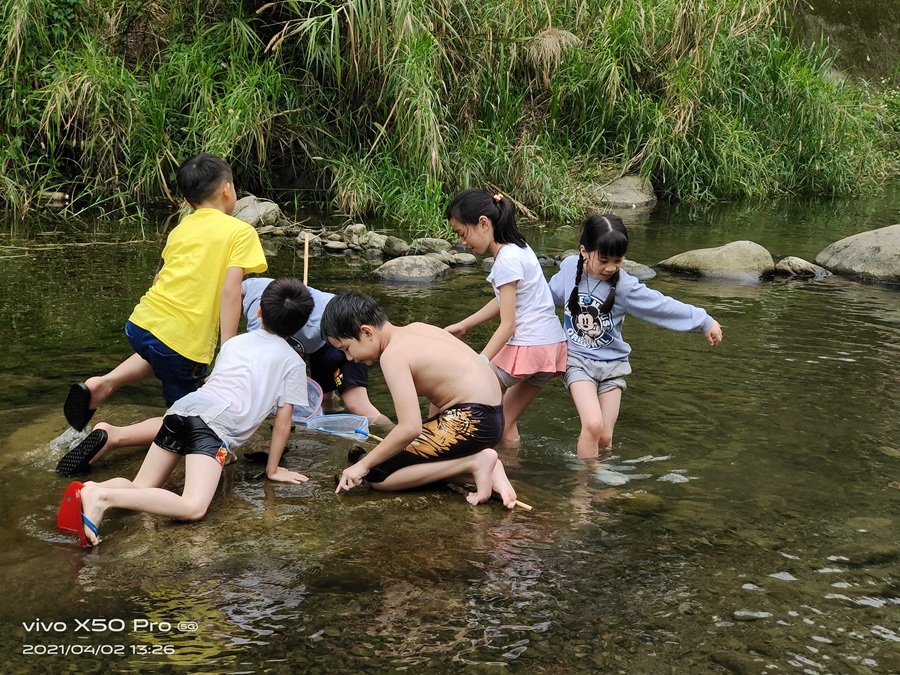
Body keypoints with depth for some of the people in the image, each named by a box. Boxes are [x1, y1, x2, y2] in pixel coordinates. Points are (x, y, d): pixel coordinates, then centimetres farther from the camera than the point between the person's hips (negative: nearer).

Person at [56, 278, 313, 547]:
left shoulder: (234, 342, 30)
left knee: (140, 489, 11)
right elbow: (283, 421, 14)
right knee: (193, 507, -21)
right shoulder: (293, 361, 15)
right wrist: (273, 469, 24)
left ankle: (91, 491, -21)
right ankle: (102, 497, -36)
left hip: (184, 407, 6)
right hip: (214, 422, -6)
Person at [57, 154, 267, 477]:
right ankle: (111, 438, -8)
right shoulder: (241, 231, -2)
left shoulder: (181, 228, 16)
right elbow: (230, 290, -13)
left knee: (161, 356, 41)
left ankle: (104, 383, 16)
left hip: (142, 322, 6)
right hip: (184, 341, -6)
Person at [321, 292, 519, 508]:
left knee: (377, 475, -5)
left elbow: (410, 428, -23)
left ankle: (473, 463, -8)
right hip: (490, 415, 10)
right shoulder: (416, 329, 11)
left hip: (470, 422, -10)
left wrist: (363, 465, -13)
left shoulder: (393, 354, -16)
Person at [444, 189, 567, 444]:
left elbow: (507, 325, -19)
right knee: (506, 424, 16)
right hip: (550, 346, 9)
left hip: (528, 347, -9)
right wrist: (463, 325, 21)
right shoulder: (518, 248, 10)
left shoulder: (507, 260, -17)